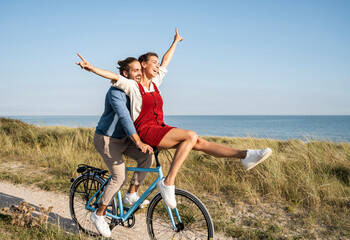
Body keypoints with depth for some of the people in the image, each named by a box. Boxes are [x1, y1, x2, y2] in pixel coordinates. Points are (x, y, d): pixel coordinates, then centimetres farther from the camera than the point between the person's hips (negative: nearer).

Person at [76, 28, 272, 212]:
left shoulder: (155, 83, 17)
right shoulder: (133, 86, -1)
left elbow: (166, 61, 29)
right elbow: (114, 76, -17)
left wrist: (175, 42, 42)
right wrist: (91, 68, -32)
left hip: (160, 129, 7)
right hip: (146, 131, -7)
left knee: (199, 143, -9)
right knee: (191, 135, -27)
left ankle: (245, 155, -16)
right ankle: (168, 183, -32)